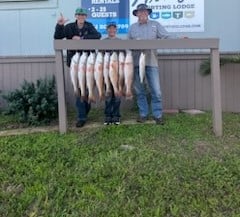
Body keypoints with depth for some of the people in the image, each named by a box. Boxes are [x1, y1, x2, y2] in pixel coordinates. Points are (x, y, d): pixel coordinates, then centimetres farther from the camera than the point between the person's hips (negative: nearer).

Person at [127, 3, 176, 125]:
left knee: (156, 90, -4)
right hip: (136, 62, 2)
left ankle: (157, 115, 6)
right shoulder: (132, 27, 14)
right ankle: (143, 114, 17)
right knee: (139, 90, 7)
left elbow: (167, 36, -1)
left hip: (151, 62, -2)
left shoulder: (155, 25, 9)